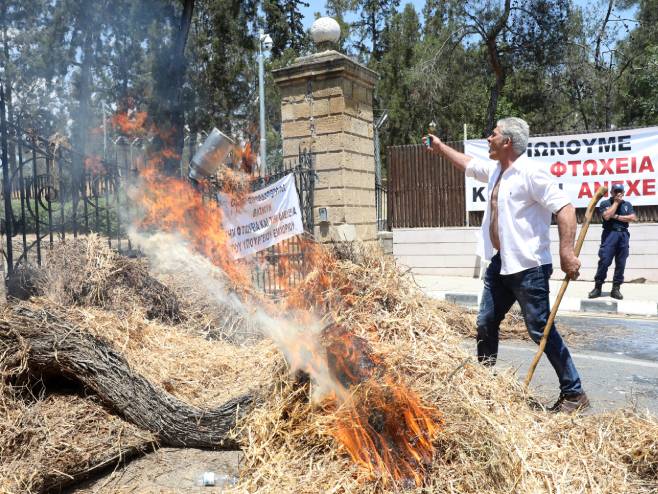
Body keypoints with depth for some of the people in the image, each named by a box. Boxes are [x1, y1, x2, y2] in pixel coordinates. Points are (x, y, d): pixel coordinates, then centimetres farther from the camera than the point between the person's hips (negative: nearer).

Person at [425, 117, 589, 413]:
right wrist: (440, 148, 36)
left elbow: (564, 207, -20)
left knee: (541, 331, -4)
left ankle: (574, 394, 10)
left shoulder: (530, 172, -15)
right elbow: (467, 164, 30)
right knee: (486, 324, 15)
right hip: (499, 264, 9)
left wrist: (567, 251, -27)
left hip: (528, 267, -9)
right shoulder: (495, 170, 11)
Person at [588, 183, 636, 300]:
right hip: (610, 234, -3)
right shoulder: (605, 203, 6)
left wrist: (617, 217, -6)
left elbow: (633, 218, 1)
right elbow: (607, 216, -12)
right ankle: (597, 287, -5)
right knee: (604, 261, -10)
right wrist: (616, 202, -3)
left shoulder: (627, 204, 16)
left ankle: (616, 288, 6)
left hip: (623, 235, 3)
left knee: (621, 263, 2)